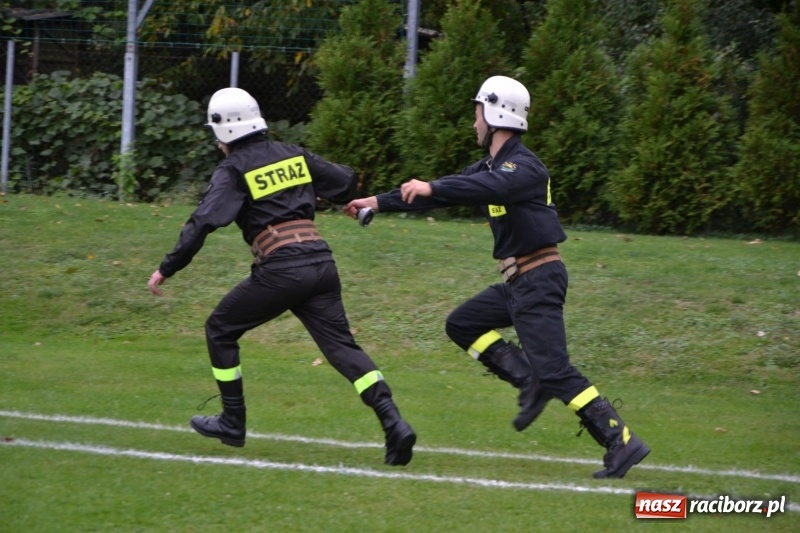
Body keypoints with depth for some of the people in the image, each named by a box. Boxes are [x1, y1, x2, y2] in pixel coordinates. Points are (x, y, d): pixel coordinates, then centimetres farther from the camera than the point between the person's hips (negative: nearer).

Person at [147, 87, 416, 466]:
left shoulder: (233, 171, 0)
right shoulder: (294, 156, 15)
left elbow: (202, 224, -9)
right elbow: (346, 182, 21)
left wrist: (166, 270, -4)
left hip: (280, 269, -5)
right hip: (321, 261, 5)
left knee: (220, 330, 15)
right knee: (341, 345, 3)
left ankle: (233, 423, 20)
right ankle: (393, 421, -17)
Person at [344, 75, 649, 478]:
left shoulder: (524, 167, -16)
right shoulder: (492, 165, 14)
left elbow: (490, 187, -37)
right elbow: (449, 191, 20)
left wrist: (430, 188, -46)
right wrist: (379, 202, 21)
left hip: (538, 279, -10)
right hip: (518, 282, 10)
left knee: (555, 371, -15)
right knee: (462, 325, 15)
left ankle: (621, 442, -17)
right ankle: (531, 382, 6)